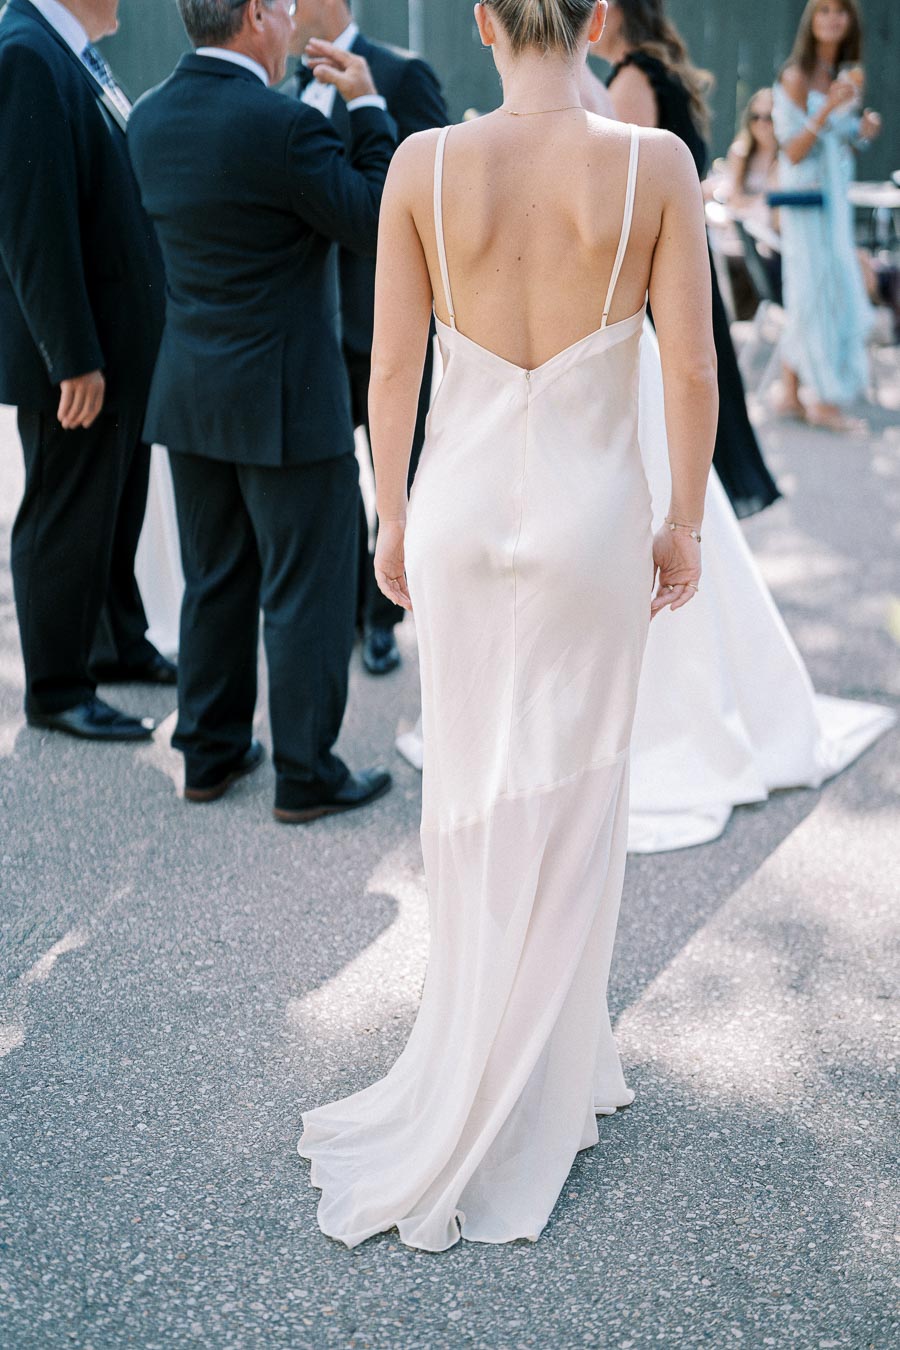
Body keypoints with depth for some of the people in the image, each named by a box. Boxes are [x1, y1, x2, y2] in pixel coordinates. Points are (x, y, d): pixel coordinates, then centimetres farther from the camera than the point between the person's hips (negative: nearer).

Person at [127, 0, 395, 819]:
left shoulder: (150, 118, 4)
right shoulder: (278, 123, -19)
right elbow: (382, 222, -14)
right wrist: (367, 107, -3)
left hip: (191, 397, 8)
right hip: (285, 399, -7)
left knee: (215, 582, 17)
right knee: (308, 590, 4)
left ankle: (211, 753, 28)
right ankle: (306, 775, 13)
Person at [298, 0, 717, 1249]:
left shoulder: (422, 164, -7)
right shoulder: (657, 164, -10)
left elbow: (392, 370, -4)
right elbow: (693, 371, -8)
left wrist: (392, 518, 9)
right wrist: (685, 522, 6)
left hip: (460, 505, 1)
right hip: (594, 513, -1)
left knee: (474, 785, 18)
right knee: (571, 798, 13)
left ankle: (487, 1041, 35)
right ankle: (540, 1082, 27)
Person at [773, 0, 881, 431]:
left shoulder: (847, 76, 13)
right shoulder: (796, 77, -11)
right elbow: (794, 151, -15)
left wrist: (865, 129, -1)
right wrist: (829, 107, -26)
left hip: (836, 200, 8)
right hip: (806, 197, -8)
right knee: (816, 295, -6)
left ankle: (792, 395, 16)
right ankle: (824, 400, 0)